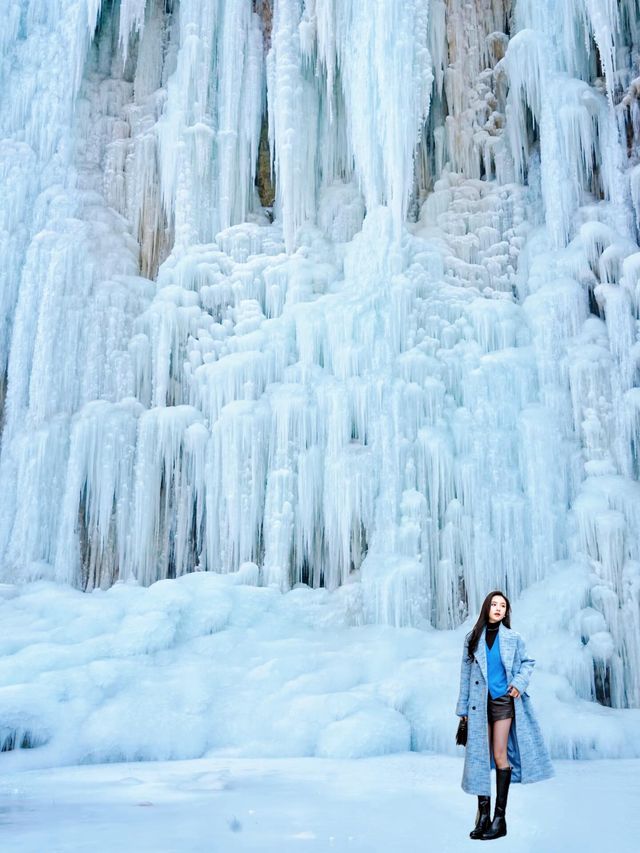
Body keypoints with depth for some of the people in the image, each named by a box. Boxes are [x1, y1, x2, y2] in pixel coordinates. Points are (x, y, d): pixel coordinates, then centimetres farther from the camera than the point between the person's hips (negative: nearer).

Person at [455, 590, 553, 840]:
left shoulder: (513, 638, 1)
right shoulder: (472, 638, 4)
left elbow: (527, 662, 12)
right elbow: (466, 674, 7)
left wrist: (519, 682, -7)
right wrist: (463, 707, 6)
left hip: (503, 701, -2)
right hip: (479, 703, 2)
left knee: (500, 756, -5)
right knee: (480, 757, 3)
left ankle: (500, 817, 2)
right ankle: (483, 816, 9)